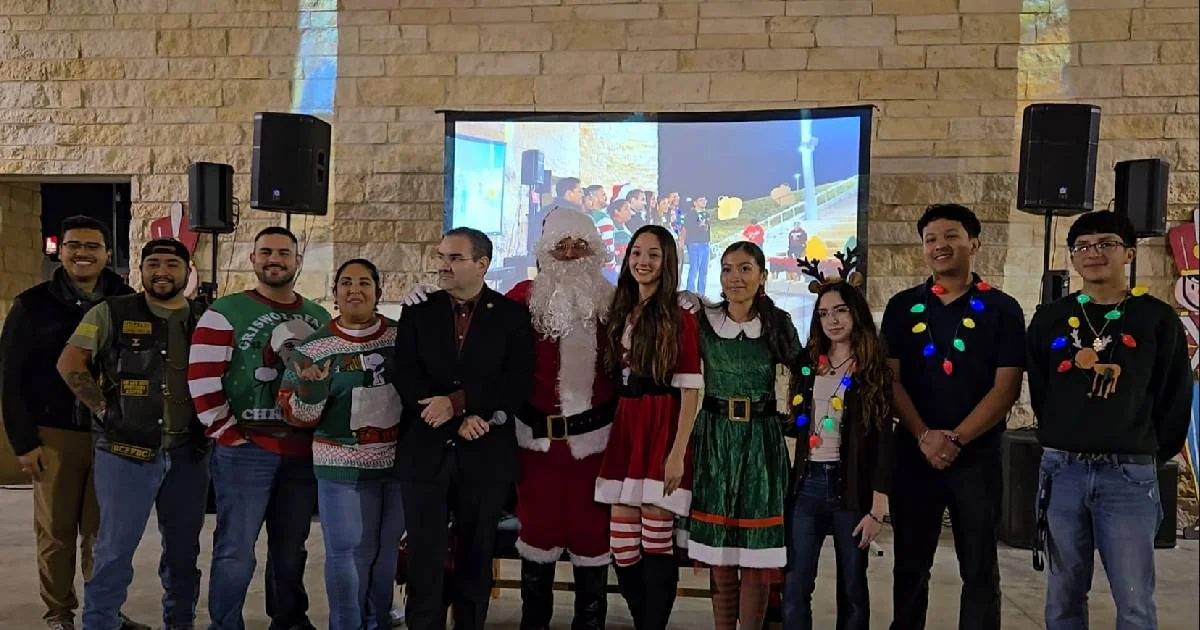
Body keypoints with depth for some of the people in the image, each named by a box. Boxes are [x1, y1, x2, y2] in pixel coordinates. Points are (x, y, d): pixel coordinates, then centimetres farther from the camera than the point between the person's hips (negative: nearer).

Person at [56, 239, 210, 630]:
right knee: (116, 547, -1)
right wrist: (104, 410, -10)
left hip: (189, 452, 4)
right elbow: (70, 364, -5)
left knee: (184, 548, 13)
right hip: (127, 451, -3)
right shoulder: (112, 313, 0)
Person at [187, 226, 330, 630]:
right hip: (246, 450, -4)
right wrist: (227, 433, -10)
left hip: (303, 452, 5)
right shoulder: (226, 313, -4)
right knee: (236, 551, -2)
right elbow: (201, 379, -9)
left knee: (291, 548, 16)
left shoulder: (321, 319, 12)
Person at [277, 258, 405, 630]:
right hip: (343, 466, -3)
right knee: (348, 552, -1)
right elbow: (296, 415, -5)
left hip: (398, 462, 3)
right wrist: (310, 392, -24)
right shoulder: (315, 347, -6)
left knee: (387, 551, 16)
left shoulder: (400, 336, 0)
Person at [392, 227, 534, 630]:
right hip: (425, 453, 1)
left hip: (485, 456, -1)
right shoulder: (417, 312, 6)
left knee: (476, 559, 10)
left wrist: (456, 402, -17)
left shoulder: (512, 316, 1)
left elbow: (516, 385, -7)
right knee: (424, 559, 5)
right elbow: (407, 379, -3)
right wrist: (461, 420, -14)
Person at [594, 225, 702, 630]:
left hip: (662, 430, -5)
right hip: (623, 429, 6)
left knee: (655, 543, -3)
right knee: (622, 547, 5)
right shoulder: (618, 314, 14)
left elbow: (690, 391, -8)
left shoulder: (680, 319, -4)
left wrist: (678, 452, -16)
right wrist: (611, 433, 9)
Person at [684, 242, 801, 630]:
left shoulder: (778, 324, 0)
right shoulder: (703, 322, 0)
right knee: (718, 551, 6)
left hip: (762, 439, 0)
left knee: (758, 551, 3)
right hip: (715, 437, 0)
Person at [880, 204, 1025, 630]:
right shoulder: (902, 307, 5)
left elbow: (1006, 387, -7)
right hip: (913, 454, 2)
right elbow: (890, 379, 0)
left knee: (979, 569, 8)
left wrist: (955, 440, -15)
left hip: (978, 456, -2)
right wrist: (924, 436, -13)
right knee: (910, 564, 11)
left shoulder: (1002, 309, -1)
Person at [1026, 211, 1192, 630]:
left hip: (1129, 475, -2)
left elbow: (1175, 401, 4)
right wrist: (1066, 440, 12)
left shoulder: (1158, 319, 1)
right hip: (1062, 470, 2)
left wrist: (1150, 453, 7)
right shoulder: (1050, 319, 7)